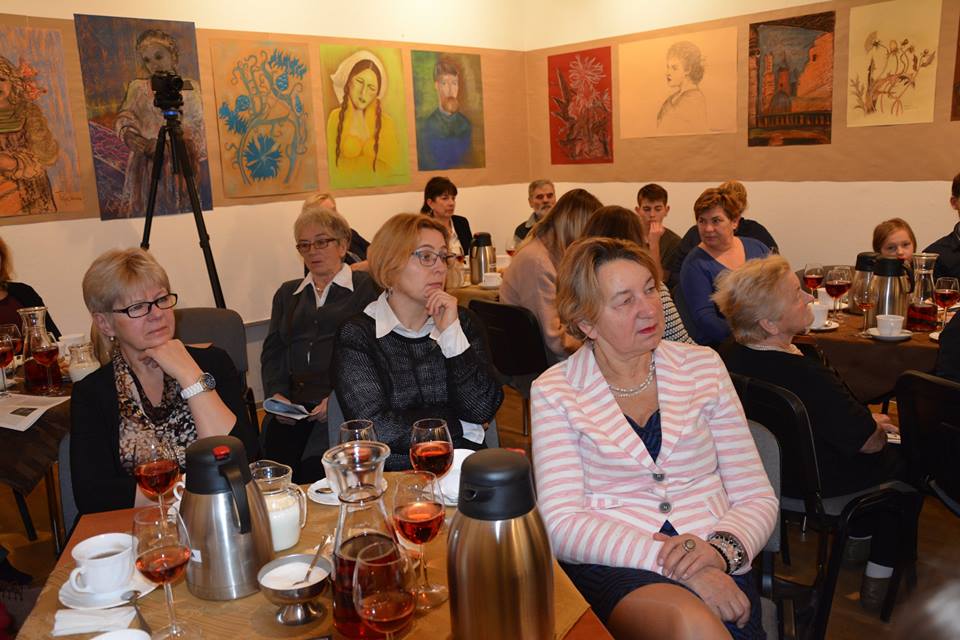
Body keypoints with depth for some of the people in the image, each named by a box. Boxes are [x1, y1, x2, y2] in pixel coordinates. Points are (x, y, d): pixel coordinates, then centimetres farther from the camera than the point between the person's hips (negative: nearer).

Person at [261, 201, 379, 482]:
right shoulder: (287, 293, 25)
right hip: (294, 400, 4)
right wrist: (276, 394, 0)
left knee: (314, 467, -26)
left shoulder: (366, 287, 8)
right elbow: (272, 351, 18)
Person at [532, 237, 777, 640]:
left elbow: (757, 498, 8)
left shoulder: (703, 366, 8)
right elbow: (562, 524, -9)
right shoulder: (554, 391, 0)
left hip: (714, 566, 3)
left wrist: (720, 549, -14)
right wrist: (668, 561, -21)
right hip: (612, 565, -3)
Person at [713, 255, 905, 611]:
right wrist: (878, 426, 1)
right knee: (902, 461, 16)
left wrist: (866, 420, 9)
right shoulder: (809, 377, -36)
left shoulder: (729, 358, -13)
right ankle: (877, 584, 26)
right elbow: (869, 442, -21)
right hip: (817, 485, -7)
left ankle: (858, 534, 46)